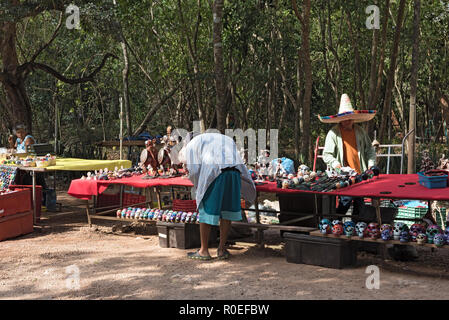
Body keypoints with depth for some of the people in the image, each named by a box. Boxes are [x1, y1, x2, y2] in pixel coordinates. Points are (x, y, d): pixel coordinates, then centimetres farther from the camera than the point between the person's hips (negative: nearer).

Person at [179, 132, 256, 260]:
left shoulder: (193, 143, 20)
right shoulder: (228, 140, 34)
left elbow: (194, 169, 4)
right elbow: (240, 166, 25)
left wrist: (199, 189, 17)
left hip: (212, 174, -4)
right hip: (234, 173, 4)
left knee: (206, 211, 8)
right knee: (227, 212, 15)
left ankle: (204, 251, 15)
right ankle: (222, 249, 19)